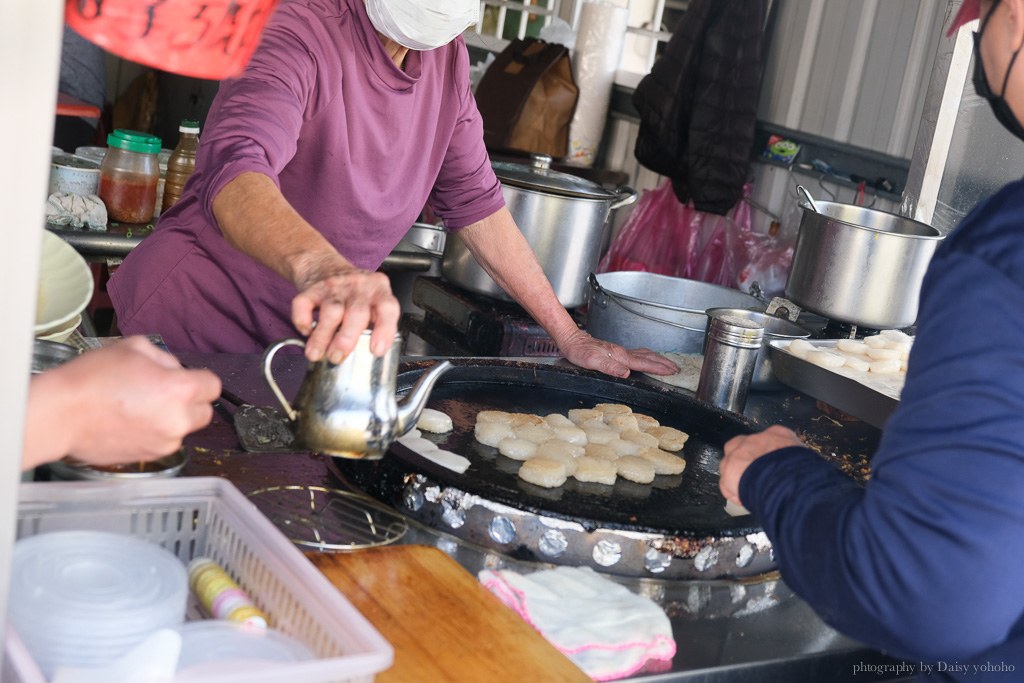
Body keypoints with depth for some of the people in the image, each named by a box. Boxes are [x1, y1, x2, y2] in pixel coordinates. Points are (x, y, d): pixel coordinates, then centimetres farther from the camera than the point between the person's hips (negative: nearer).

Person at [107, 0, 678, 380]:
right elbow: (236, 170, -38)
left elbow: (475, 200, 9)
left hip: (306, 338, 6)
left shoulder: (448, 57, 1)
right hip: (195, 317, -5)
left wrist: (571, 338, 6)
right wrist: (319, 265, -60)